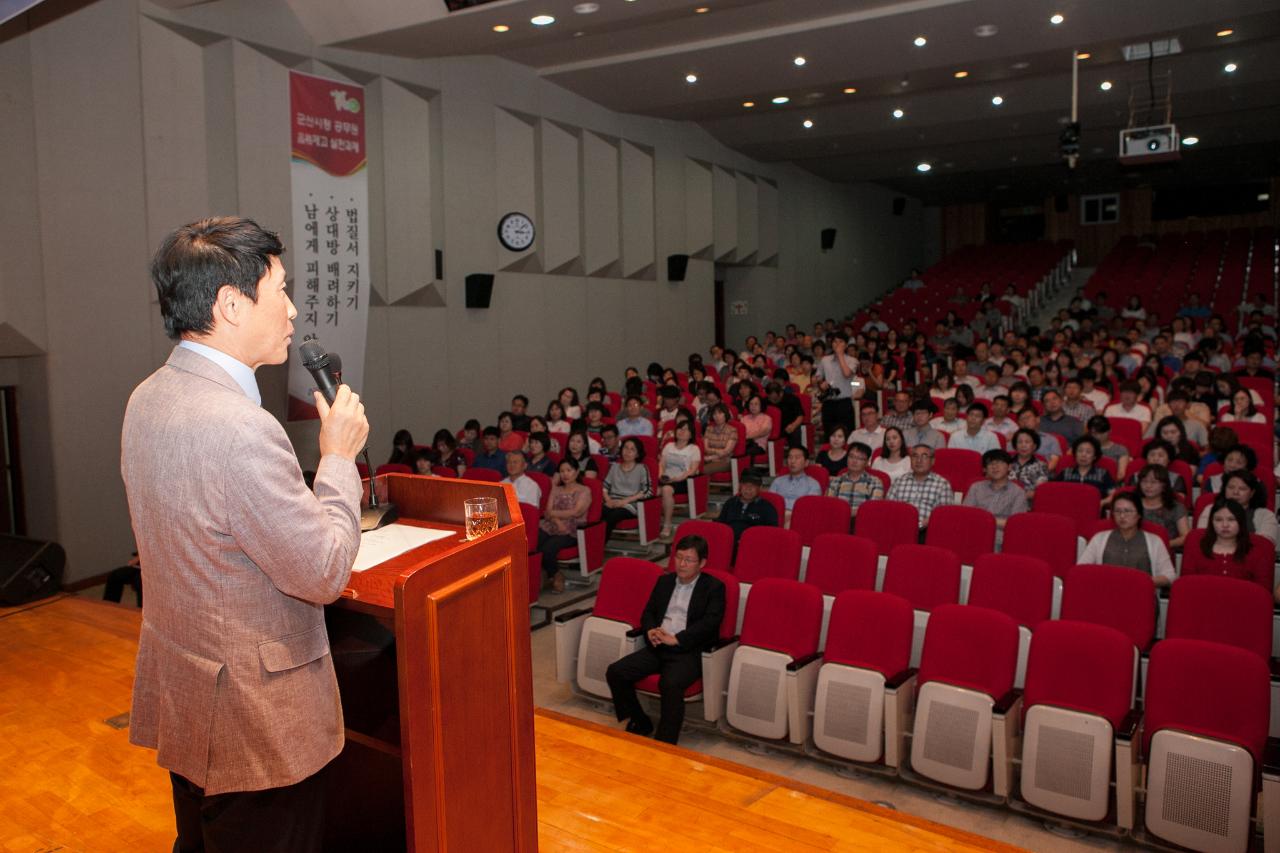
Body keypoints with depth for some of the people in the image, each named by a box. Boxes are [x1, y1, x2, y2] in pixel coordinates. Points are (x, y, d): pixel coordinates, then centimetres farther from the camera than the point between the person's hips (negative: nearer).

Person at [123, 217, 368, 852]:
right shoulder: (240, 426, -29)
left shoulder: (148, 399, 2)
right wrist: (339, 457, -13)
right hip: (255, 717, -9)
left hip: (178, 692, 9)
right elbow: (324, 574, -22)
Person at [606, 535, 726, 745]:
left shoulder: (714, 587, 1)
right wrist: (651, 631, -5)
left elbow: (710, 622, -12)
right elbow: (648, 612, 19)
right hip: (657, 647, 6)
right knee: (615, 672, -12)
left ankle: (664, 743, -20)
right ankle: (640, 722, 8)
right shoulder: (664, 581, 19)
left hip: (689, 651, -6)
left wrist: (675, 639, -17)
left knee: (671, 684, -35)